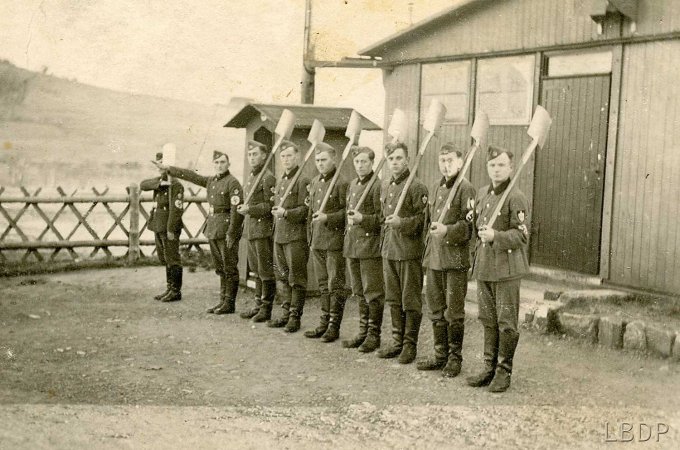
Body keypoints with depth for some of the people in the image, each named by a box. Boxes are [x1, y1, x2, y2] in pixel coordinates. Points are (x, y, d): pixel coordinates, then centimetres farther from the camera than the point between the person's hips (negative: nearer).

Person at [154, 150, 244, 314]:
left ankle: (230, 303, 3)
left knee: (230, 268, -2)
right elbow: (191, 176, 21)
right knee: (220, 268, 13)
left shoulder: (233, 183, -11)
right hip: (213, 229, 8)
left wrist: (231, 233, -21)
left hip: (226, 230, -8)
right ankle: (223, 300, 19)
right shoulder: (211, 181, 14)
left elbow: (237, 209, -17)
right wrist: (167, 168, 21)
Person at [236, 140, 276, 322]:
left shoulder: (268, 178, -12)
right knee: (256, 270, 15)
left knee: (265, 271, -2)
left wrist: (249, 209, -19)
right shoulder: (252, 177, 16)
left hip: (263, 228, -9)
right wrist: (244, 207, 10)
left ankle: (266, 308, 4)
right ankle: (258, 305, 23)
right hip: (251, 228, 9)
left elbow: (270, 206, -15)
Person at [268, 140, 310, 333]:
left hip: (296, 236, -8)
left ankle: (295, 316, 5)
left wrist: (286, 213, -24)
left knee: (296, 279, -1)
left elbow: (306, 210, -14)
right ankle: (286, 313, 21)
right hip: (279, 236, 8)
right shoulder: (280, 182, 16)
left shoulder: (303, 180, -8)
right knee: (281, 276, 12)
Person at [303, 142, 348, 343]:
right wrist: (310, 236, 17)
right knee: (322, 284, 13)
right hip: (317, 241, 7)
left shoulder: (341, 183, -10)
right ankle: (324, 322, 21)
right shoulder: (314, 182, 14)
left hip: (334, 241, -7)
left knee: (335, 285, -1)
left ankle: (334, 326, 6)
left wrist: (328, 217, -21)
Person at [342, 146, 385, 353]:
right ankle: (363, 331, 23)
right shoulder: (353, 185, 15)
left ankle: (374, 334, 8)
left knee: (373, 293, -1)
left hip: (370, 245, -8)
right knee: (359, 292, 14)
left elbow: (382, 217, -12)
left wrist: (363, 219, -22)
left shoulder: (377, 186, -10)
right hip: (352, 245, 8)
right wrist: (351, 219, 11)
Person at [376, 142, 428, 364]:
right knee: (393, 299, 13)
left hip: (409, 252, -7)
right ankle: (397, 341, 23)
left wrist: (402, 222, -24)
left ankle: (410, 344, 10)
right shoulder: (384, 188, 14)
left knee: (410, 301, 1)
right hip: (389, 251, 7)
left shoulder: (416, 187, -8)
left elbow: (423, 218, -11)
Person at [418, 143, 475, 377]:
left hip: (455, 260, -7)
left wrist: (447, 230, -28)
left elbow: (470, 224, -15)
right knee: (436, 309, 13)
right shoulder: (435, 188, 14)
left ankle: (455, 358, 13)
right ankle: (440, 355, 24)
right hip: (434, 258, 7)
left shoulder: (465, 189, -8)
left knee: (454, 311, 1)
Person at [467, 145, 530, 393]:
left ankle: (504, 372, 12)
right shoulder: (482, 194, 12)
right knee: (488, 321, 14)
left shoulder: (516, 198, -10)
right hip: (483, 267, 7)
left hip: (507, 269, -7)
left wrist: (495, 236, -26)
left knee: (506, 323, 2)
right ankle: (489, 368, 24)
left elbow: (521, 235, -15)